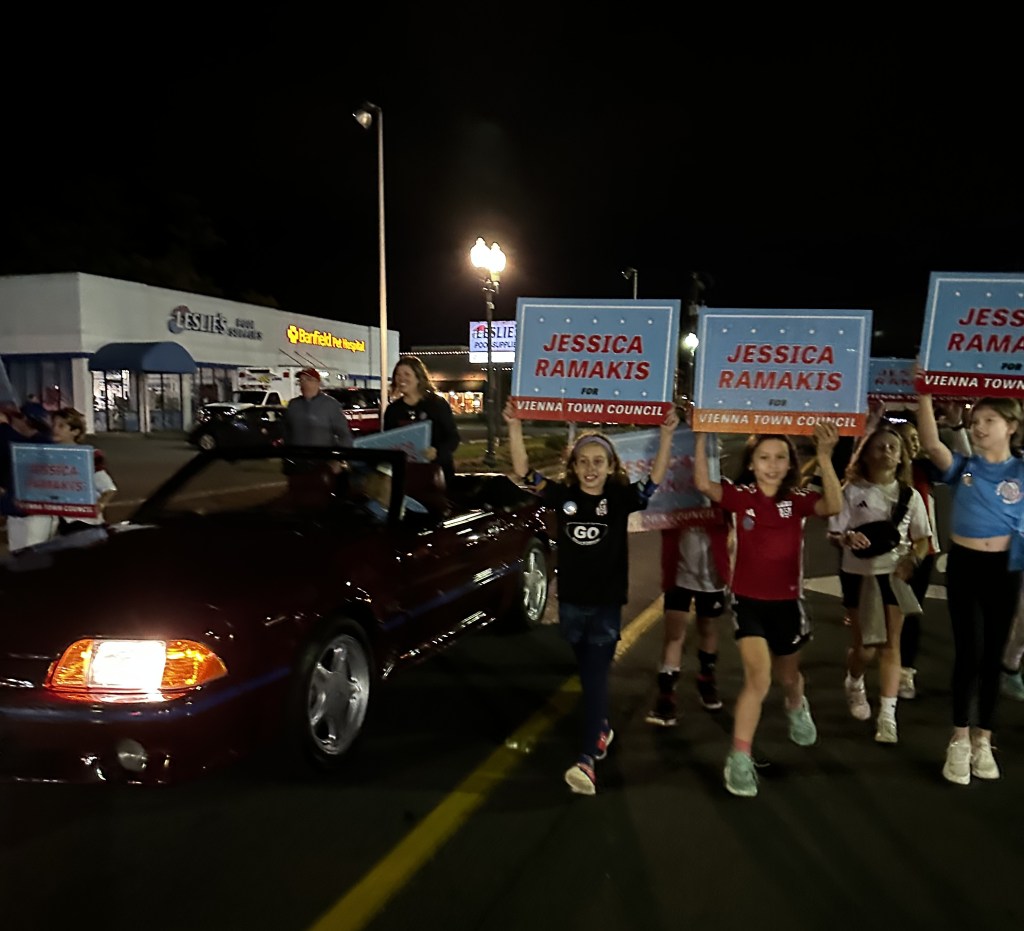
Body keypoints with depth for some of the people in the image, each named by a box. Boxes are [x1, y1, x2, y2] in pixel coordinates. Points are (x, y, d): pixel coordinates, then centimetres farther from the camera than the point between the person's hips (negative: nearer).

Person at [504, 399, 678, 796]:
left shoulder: (620, 498, -5)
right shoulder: (562, 495, -2)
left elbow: (656, 479, -13)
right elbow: (523, 471, -7)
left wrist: (666, 434, -21)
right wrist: (514, 426, -15)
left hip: (606, 604, -3)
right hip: (570, 601, 3)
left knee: (596, 677, -5)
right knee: (583, 675, 18)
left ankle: (588, 760, -9)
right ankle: (601, 728, 41)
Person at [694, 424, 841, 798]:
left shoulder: (798, 499, -7)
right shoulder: (741, 496, -8)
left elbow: (833, 507, -27)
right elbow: (703, 484, -25)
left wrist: (825, 457, -35)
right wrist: (702, 437, -30)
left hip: (787, 602, 2)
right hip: (748, 601, -2)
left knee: (788, 676, 23)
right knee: (758, 678, -16)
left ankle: (796, 707, 60)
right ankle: (739, 759, -2)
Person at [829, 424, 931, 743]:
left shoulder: (909, 495, 1)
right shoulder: (853, 491, -6)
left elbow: (922, 539, 6)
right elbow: (834, 533, -5)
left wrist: (912, 561, -14)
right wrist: (848, 538, -28)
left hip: (894, 575, 2)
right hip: (858, 574, -2)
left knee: (890, 646, 2)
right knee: (865, 648, 4)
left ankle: (887, 716, 9)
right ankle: (854, 684, 37)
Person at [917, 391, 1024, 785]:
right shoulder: (962, 468, 0)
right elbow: (932, 445, -17)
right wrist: (924, 394, -25)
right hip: (963, 565, -1)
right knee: (969, 653, -1)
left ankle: (983, 740, 24)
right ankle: (960, 741, 14)